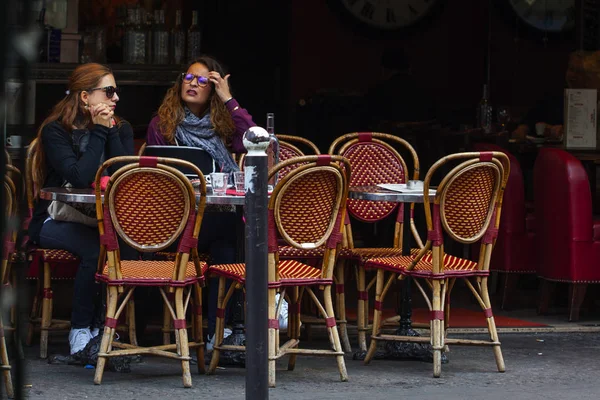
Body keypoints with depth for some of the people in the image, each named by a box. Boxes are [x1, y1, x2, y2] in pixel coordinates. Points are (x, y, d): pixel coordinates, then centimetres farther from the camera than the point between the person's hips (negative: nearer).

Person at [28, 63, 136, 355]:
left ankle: (100, 326, -15)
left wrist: (111, 131, -12)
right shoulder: (55, 130, -7)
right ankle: (80, 331, -19)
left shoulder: (121, 129, 8)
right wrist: (99, 132, -16)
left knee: (127, 246, -29)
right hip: (57, 220, -4)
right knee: (95, 250, -34)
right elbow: (79, 178, -22)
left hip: (102, 219, 4)